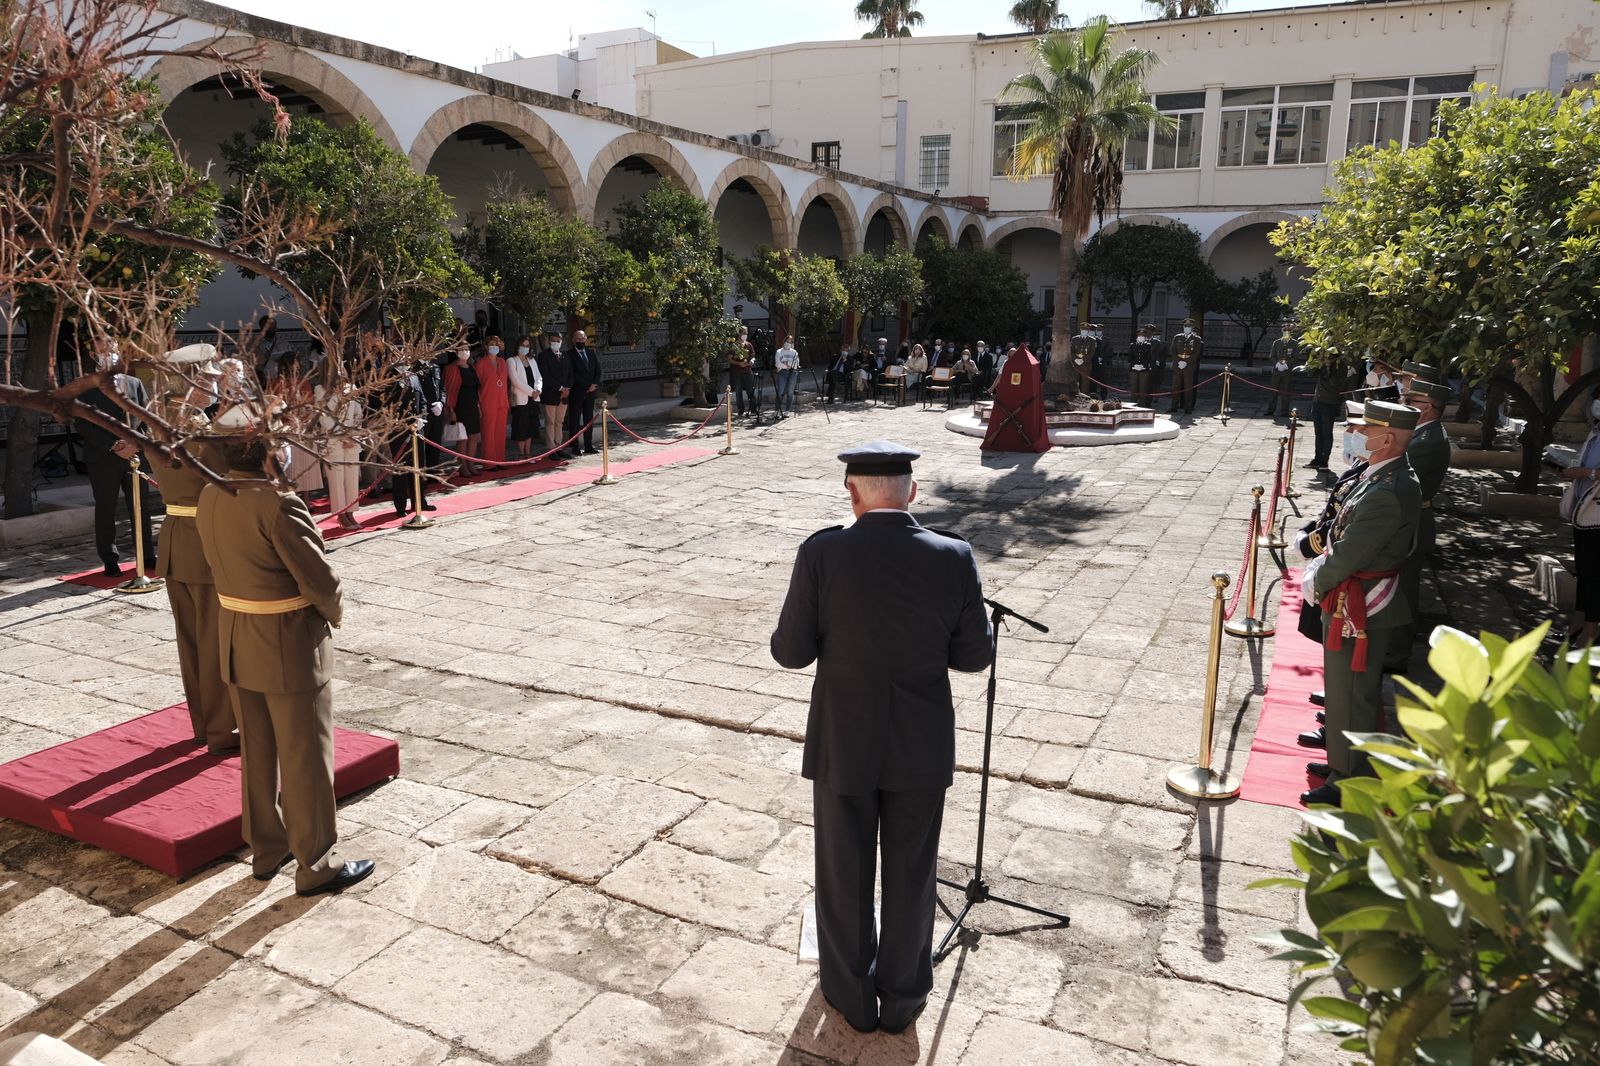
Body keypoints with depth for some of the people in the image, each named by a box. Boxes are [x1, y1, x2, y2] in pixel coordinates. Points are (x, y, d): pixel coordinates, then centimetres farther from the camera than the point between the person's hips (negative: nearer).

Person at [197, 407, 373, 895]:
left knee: (256, 751, 20)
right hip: (290, 645, -7)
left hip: (236, 642, 8)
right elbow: (320, 580, -20)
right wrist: (335, 613, -1)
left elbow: (221, 563, 10)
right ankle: (314, 864, 17)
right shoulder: (279, 506, -24)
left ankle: (265, 850, 34)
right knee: (305, 756, 5)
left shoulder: (209, 499, -1)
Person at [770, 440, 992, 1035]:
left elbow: (790, 652, -11)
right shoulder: (954, 558, -13)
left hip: (843, 743, -1)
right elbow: (975, 655, -5)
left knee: (843, 875, 18)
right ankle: (902, 1000, 35)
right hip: (922, 746, 1)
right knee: (909, 878, 19)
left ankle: (852, 998, 35)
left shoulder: (821, 554, -17)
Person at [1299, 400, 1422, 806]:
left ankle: (1348, 783, 18)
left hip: (1359, 612, -10)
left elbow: (1348, 555, -24)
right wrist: (1319, 567, 3)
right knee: (1342, 686, 25)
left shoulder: (1389, 493, -28)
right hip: (1351, 605, 10)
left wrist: (1316, 584, -9)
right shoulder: (1383, 477, 5)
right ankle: (1343, 759, 44)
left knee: (1351, 695, 3)